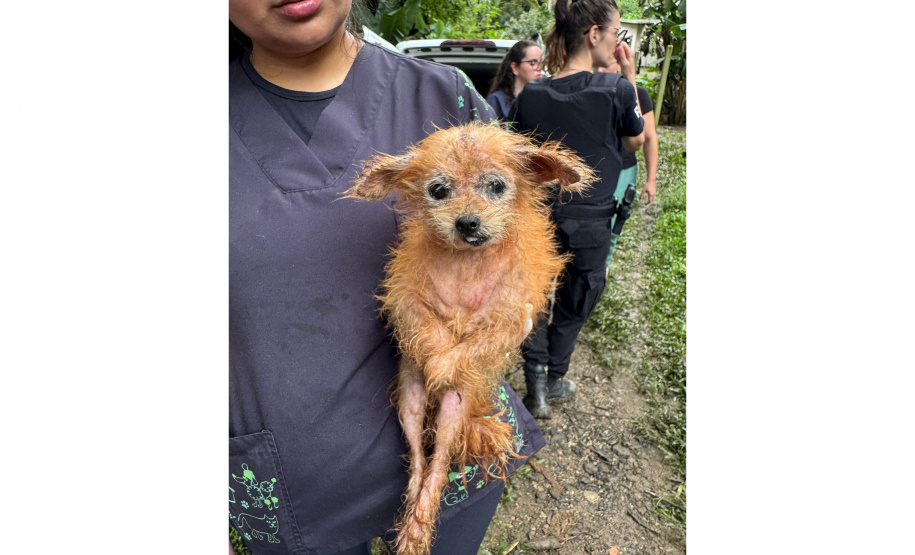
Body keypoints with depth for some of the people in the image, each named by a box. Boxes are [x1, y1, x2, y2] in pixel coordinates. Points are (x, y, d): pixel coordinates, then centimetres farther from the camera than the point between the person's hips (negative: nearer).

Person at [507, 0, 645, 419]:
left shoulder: (531, 94, -3)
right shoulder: (615, 89, -12)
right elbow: (635, 142, 6)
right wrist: (630, 78, 8)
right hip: (590, 222, -2)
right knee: (572, 307, 17)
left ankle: (536, 384, 20)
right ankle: (555, 382, 35)